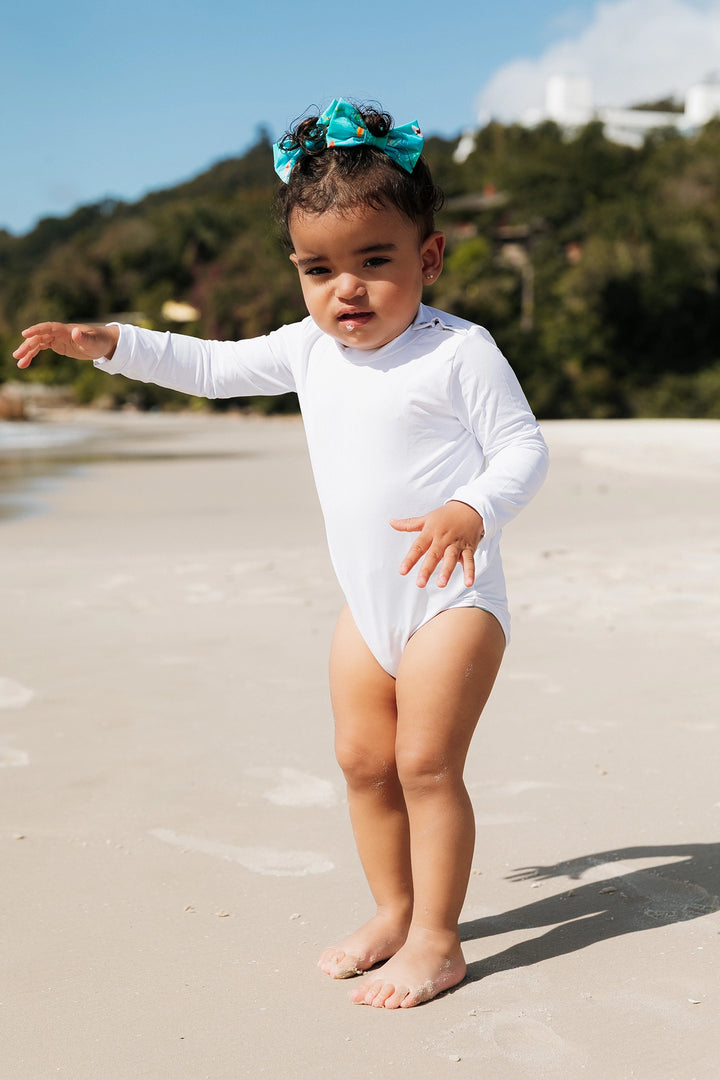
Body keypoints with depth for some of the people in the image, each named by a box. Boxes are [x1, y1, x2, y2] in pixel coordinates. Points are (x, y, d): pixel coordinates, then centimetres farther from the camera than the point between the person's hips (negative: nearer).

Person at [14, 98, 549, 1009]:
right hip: (369, 597, 7)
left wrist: (473, 511, -33)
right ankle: (393, 914, 28)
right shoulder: (307, 350, 5)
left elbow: (523, 447, -14)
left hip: (452, 594, -7)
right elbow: (212, 367, 16)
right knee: (362, 758, 11)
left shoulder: (457, 351, -14)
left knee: (426, 763, -7)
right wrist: (112, 344, 8)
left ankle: (435, 942, 6)